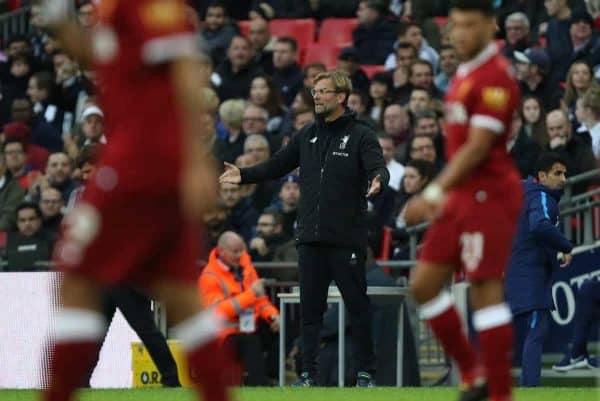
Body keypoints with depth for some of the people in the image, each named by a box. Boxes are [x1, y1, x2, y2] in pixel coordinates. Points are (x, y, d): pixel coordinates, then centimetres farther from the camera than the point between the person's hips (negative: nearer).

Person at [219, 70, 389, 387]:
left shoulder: (360, 135, -3)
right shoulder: (307, 135, 13)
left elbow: (378, 168, -16)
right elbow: (278, 165, 18)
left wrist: (378, 182, -38)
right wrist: (244, 175, 5)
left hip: (347, 238, -5)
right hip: (310, 238, 5)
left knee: (357, 306, 1)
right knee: (310, 308, 7)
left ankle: (366, 372, 8)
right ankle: (308, 373, 11)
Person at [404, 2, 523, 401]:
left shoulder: (494, 77, -15)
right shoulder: (465, 74, 14)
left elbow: (477, 148, -20)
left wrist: (435, 193, -22)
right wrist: (442, 194, 18)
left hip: (489, 195, -9)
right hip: (460, 195, 9)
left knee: (486, 289, -8)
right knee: (424, 285, 7)